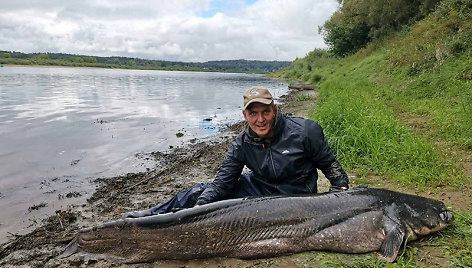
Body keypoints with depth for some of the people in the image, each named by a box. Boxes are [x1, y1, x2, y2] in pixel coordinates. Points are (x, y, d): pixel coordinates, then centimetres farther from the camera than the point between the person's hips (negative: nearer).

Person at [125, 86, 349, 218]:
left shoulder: (305, 131, -20)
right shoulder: (242, 145, -11)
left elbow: (328, 163, -5)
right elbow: (223, 181, -14)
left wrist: (343, 190, -12)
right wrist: (199, 207, -28)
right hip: (259, 188, 4)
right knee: (203, 191, -6)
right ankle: (151, 216, 10)